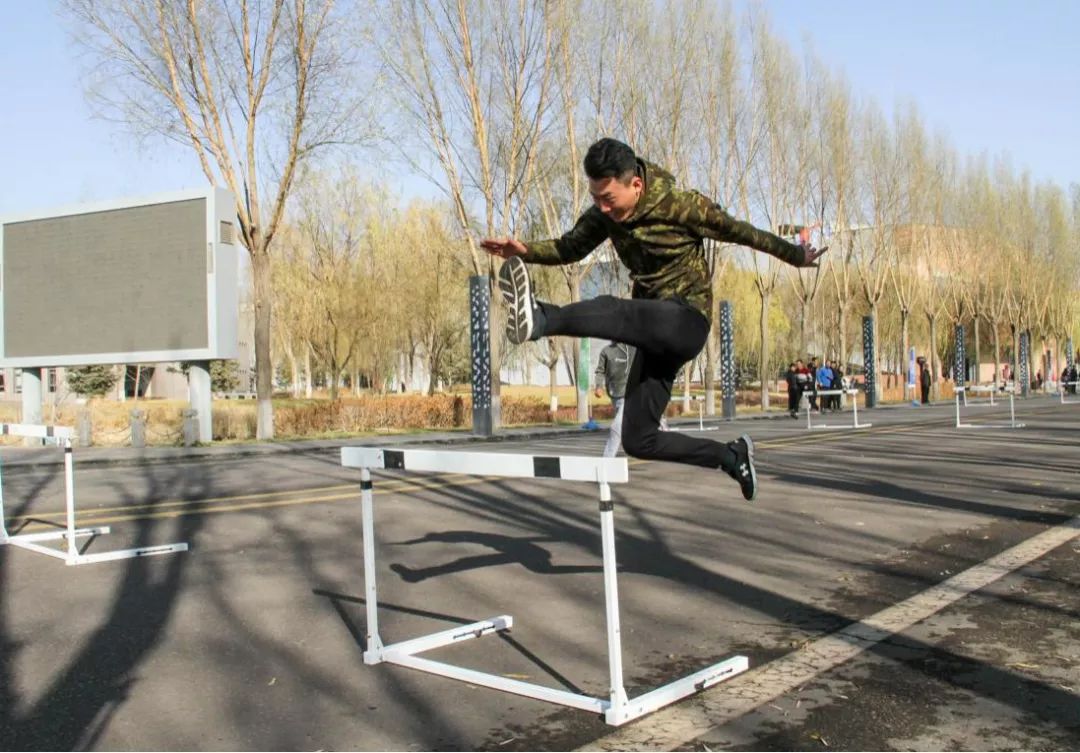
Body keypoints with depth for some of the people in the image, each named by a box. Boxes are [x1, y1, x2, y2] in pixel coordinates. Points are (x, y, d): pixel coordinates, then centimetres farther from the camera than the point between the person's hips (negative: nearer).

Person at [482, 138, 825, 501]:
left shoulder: (681, 204, -11)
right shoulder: (604, 214, 4)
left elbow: (737, 231, 0)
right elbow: (570, 248, 11)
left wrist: (795, 255, 13)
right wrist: (524, 250, -10)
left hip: (687, 320, -7)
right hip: (657, 331, 7)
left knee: (613, 311, -37)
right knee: (638, 440, 5)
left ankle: (539, 319, -64)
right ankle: (732, 455, 21)